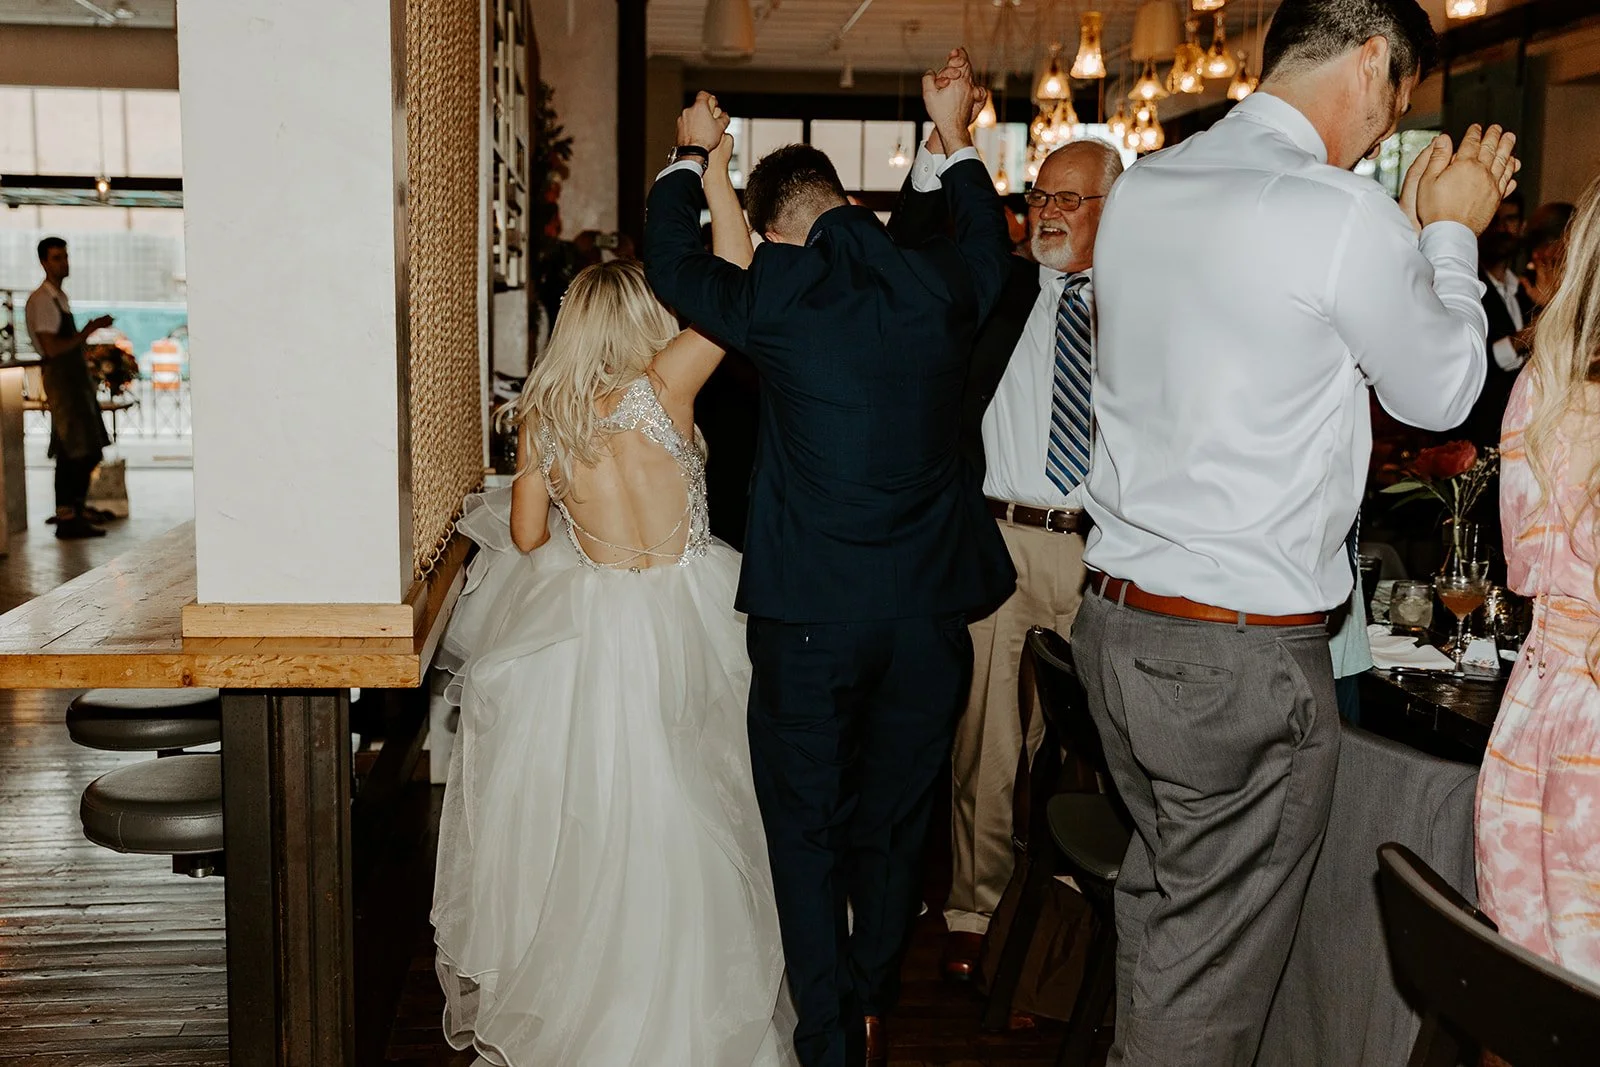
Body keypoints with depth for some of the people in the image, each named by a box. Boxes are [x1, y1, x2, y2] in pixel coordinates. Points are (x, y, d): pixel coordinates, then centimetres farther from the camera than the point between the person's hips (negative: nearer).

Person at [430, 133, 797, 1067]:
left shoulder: (543, 413, 1)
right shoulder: (663, 385, -9)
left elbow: (525, 536, 6)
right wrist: (719, 184, 4)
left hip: (582, 629, 3)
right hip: (673, 627, -3)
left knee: (578, 814, 14)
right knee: (670, 821, 9)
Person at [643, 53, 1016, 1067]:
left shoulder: (775, 297, -9)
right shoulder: (938, 284, -2)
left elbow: (673, 265, 11)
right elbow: (992, 247, 23)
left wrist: (691, 157, 27)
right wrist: (957, 137, 36)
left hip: (808, 614, -3)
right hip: (930, 610, 3)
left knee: (807, 830, 12)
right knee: (896, 823, 19)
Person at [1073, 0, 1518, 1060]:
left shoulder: (1141, 190, 6)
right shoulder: (1344, 217, -16)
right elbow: (1441, 391, 0)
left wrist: (1416, 228, 20)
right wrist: (1451, 234, 13)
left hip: (1115, 620, 8)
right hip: (1248, 659, -7)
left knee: (1157, 908, 23)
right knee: (1209, 982, 8)